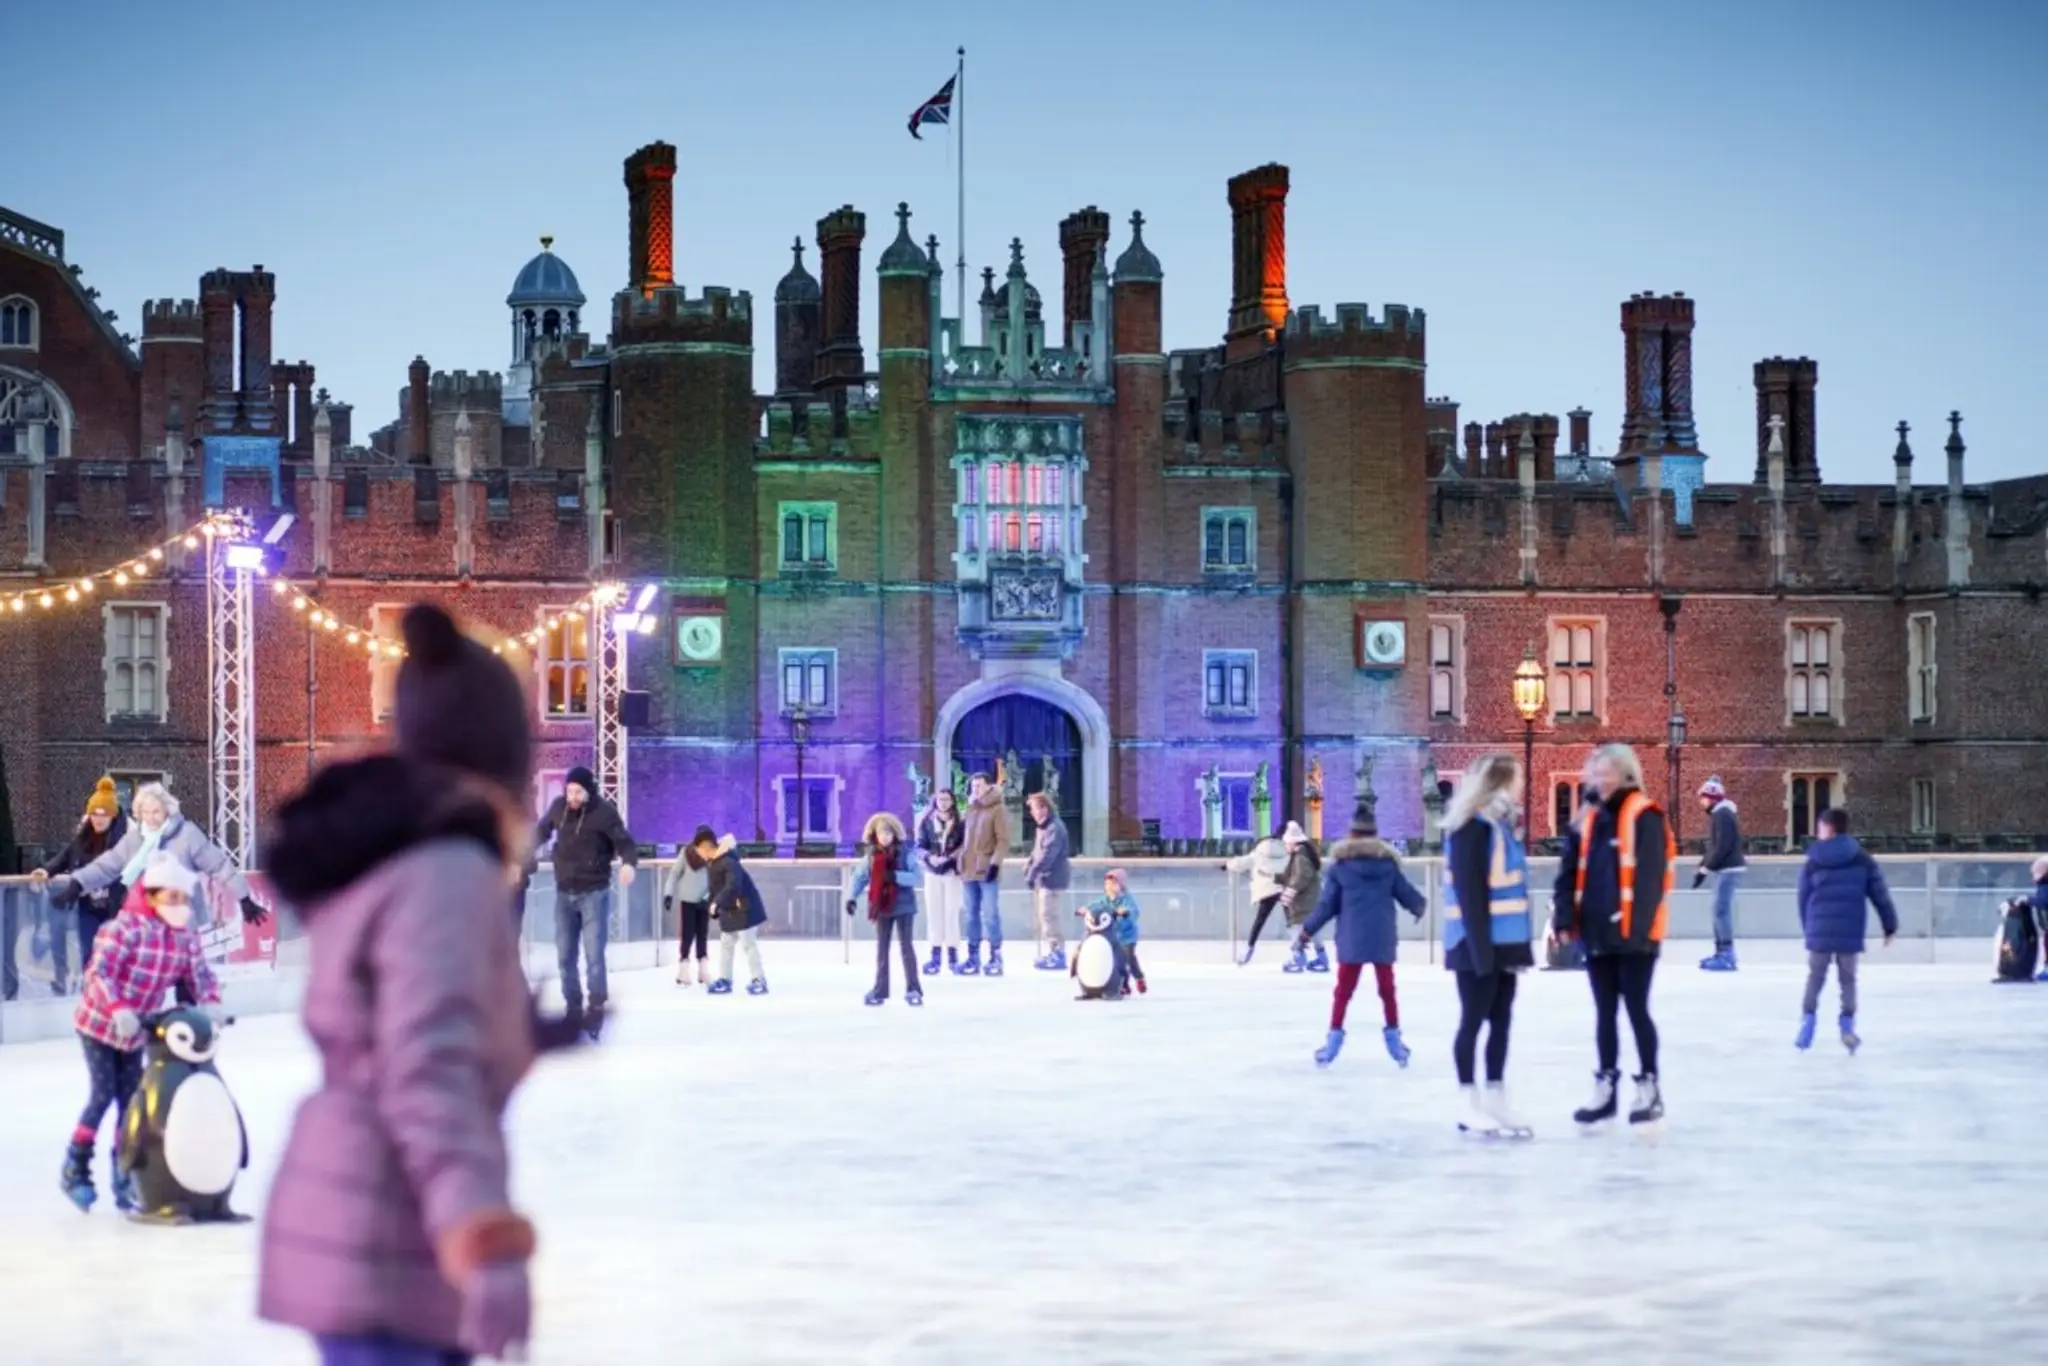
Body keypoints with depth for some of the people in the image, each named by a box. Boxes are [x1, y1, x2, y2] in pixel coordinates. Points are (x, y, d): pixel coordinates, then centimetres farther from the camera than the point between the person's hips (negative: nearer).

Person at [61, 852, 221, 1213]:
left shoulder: (186, 937, -4)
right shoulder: (125, 927, -23)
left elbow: (201, 978, 0)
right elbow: (98, 972, -29)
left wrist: (212, 1008, -19)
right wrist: (118, 1010, -41)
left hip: (136, 1031, 6)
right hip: (99, 1023, -6)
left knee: (129, 1100, 6)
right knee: (103, 1095, -10)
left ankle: (124, 1179, 13)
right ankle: (76, 1169, 3)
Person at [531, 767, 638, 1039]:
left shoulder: (604, 812, -14)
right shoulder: (558, 806, -1)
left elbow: (626, 842, -13)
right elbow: (544, 828, 20)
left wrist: (629, 863, -34)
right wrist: (534, 848, 4)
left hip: (594, 893, -5)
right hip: (564, 894, 5)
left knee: (594, 955, -10)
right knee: (565, 956, 7)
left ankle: (597, 1008, 2)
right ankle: (573, 1008, 19)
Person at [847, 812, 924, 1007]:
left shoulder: (905, 853, -9)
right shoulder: (870, 855, 0)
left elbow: (915, 877, -13)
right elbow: (859, 877, 1)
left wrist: (896, 876, -28)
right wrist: (852, 898, -12)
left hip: (903, 905, -3)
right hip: (881, 906, 3)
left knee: (906, 945, -1)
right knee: (882, 948, 10)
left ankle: (913, 989, 4)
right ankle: (880, 990, 16)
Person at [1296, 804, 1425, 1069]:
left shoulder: (1340, 863, -2)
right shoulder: (1388, 862, 3)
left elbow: (1327, 905, -2)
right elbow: (1408, 894, 9)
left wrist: (1305, 932, 8)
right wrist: (1419, 907, 33)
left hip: (1352, 937, -2)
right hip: (1383, 936, 2)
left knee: (1344, 988, 7)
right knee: (1386, 987, 14)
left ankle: (1335, 1037, 5)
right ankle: (1393, 1036, 16)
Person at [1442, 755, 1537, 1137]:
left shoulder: (1501, 824, 15)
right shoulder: (1472, 828, -14)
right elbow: (1470, 893, -19)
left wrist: (1521, 944, 14)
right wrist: (1480, 947, -23)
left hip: (1504, 942, 9)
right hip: (1479, 945, -9)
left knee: (1501, 1022, 11)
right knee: (1473, 1021, -2)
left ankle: (1497, 1103, 16)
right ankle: (1472, 1108, 3)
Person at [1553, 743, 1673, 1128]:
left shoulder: (1644, 816, -9)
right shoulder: (1593, 818, 14)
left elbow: (1650, 876, -16)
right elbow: (1577, 873, 15)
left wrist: (1637, 925, -22)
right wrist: (1567, 920, 7)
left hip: (1632, 935, -7)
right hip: (1597, 933, 7)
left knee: (1636, 1009, -2)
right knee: (1605, 1012, 11)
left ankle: (1649, 1087, 7)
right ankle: (1606, 1088, 17)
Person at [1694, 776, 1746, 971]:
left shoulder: (1723, 816, -15)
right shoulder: (1718, 815, 17)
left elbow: (1723, 847, -22)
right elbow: (1714, 846, 21)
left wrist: (1705, 869, -18)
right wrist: (1702, 867, 13)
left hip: (1729, 869, -11)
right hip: (1724, 869, 11)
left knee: (1722, 909, -12)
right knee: (1720, 909, 13)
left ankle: (1727, 955, -15)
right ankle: (1721, 952, 19)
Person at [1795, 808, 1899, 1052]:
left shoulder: (1813, 863, 2)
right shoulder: (1863, 860, 2)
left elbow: (1804, 899, 7)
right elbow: (1880, 895, 2)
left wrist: (1808, 928, 18)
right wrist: (1891, 925, 10)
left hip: (1820, 932, 0)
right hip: (1850, 933, 0)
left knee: (1815, 977, 13)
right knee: (1847, 979, 11)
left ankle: (1808, 1020, 2)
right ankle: (1848, 1023, 0)